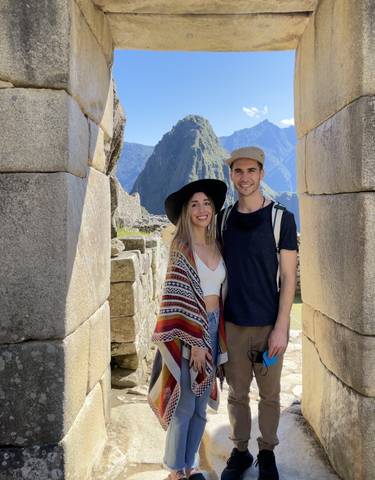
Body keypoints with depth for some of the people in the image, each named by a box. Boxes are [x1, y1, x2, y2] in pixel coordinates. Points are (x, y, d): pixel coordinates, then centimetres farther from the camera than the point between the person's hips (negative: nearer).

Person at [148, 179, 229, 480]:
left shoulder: (216, 247, 8)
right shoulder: (181, 248, -9)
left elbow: (221, 292, 12)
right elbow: (178, 299, -14)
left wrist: (218, 338, 9)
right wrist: (195, 341, -17)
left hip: (213, 329, 6)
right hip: (188, 331, -6)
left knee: (201, 406, 15)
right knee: (184, 406, 4)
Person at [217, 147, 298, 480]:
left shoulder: (281, 218, -6)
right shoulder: (223, 218, 4)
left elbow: (288, 277, -7)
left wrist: (281, 327, -11)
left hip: (268, 325, -2)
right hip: (232, 324, 3)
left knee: (270, 395, 12)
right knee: (237, 393, 14)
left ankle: (267, 453, 33)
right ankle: (240, 451, 33)